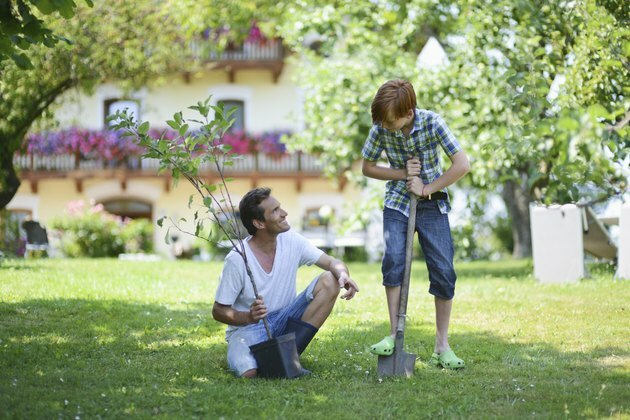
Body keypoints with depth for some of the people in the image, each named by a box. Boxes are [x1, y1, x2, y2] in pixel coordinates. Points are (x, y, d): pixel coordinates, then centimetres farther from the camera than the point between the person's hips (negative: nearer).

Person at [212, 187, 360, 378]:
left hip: (285, 320, 5)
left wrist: (343, 274, -28)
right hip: (248, 326, -5)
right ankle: (239, 356, 4)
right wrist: (249, 317, -33)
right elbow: (218, 311, -13)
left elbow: (332, 262, -3)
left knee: (329, 281, -16)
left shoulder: (291, 241, -6)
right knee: (249, 372, -36)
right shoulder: (237, 260, -19)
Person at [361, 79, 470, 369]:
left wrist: (427, 189, -16)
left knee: (443, 271, -7)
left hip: (432, 203, -1)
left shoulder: (432, 123, -19)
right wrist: (403, 174, -12)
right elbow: (367, 167, 2)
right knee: (393, 259, -21)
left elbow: (462, 165, -19)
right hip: (397, 202, 1)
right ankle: (394, 335, -12)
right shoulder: (381, 128, -12)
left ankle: (442, 347, 4)